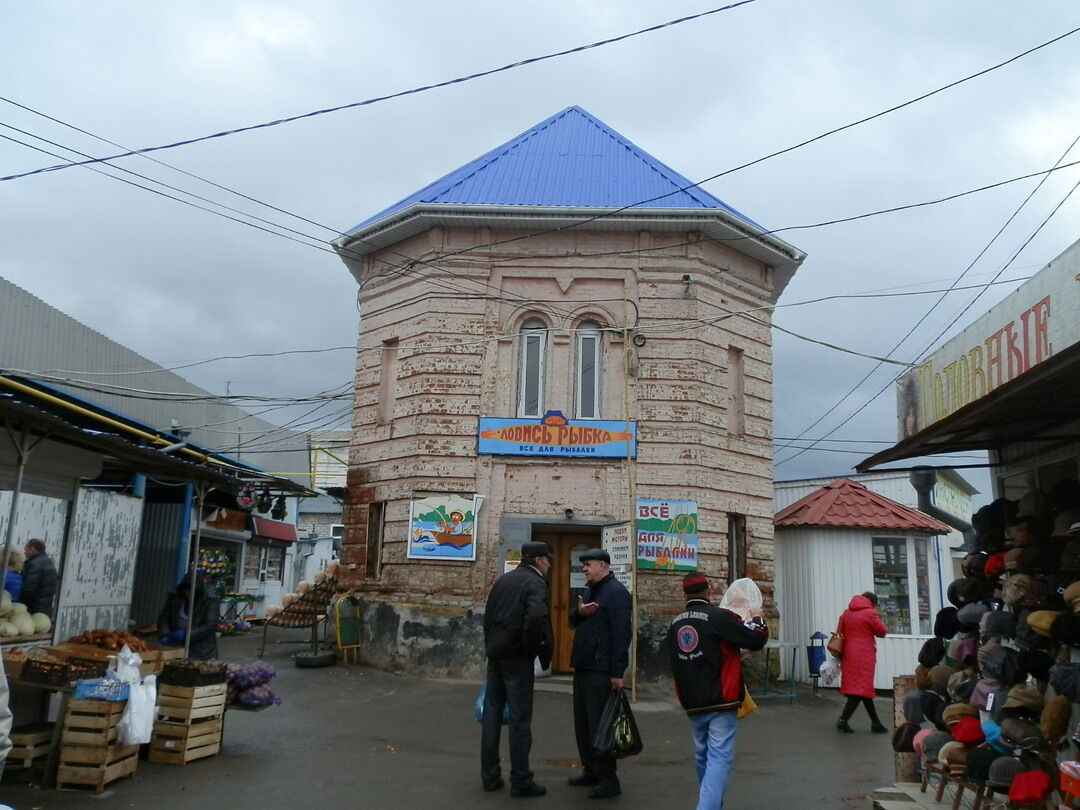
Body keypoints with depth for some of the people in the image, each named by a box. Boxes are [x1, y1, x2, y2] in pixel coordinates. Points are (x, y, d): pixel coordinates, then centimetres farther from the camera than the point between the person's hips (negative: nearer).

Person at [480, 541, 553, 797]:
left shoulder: (503, 579, 11)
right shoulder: (535, 583, -11)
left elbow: (488, 615, 14)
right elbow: (536, 615, -29)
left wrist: (491, 645, 17)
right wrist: (531, 644, -15)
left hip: (495, 654, 7)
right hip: (517, 658, -7)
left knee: (492, 715, 11)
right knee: (520, 719, 1)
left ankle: (490, 776, 18)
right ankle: (521, 780, 7)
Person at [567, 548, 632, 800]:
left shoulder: (616, 591, -12)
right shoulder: (589, 590, 17)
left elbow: (621, 634, -18)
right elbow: (573, 621, 18)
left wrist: (618, 672, -22)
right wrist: (579, 612, -6)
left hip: (601, 670, -9)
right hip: (582, 666, 9)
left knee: (600, 725, -4)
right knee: (582, 723, 14)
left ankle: (608, 779, 4)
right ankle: (590, 770, 25)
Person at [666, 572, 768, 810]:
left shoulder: (675, 625, 7)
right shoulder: (719, 618, -13)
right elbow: (756, 639, -10)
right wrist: (757, 620, 10)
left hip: (692, 703, 6)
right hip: (721, 702, -6)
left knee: (703, 755, 20)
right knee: (719, 758, -6)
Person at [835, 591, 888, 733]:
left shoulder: (846, 613, 12)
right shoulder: (869, 613, -8)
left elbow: (840, 632, 14)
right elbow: (882, 632, -1)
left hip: (849, 655, 7)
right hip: (864, 656, -7)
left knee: (864, 689, 14)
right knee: (861, 689, -5)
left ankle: (875, 722, 20)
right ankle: (843, 720, -12)